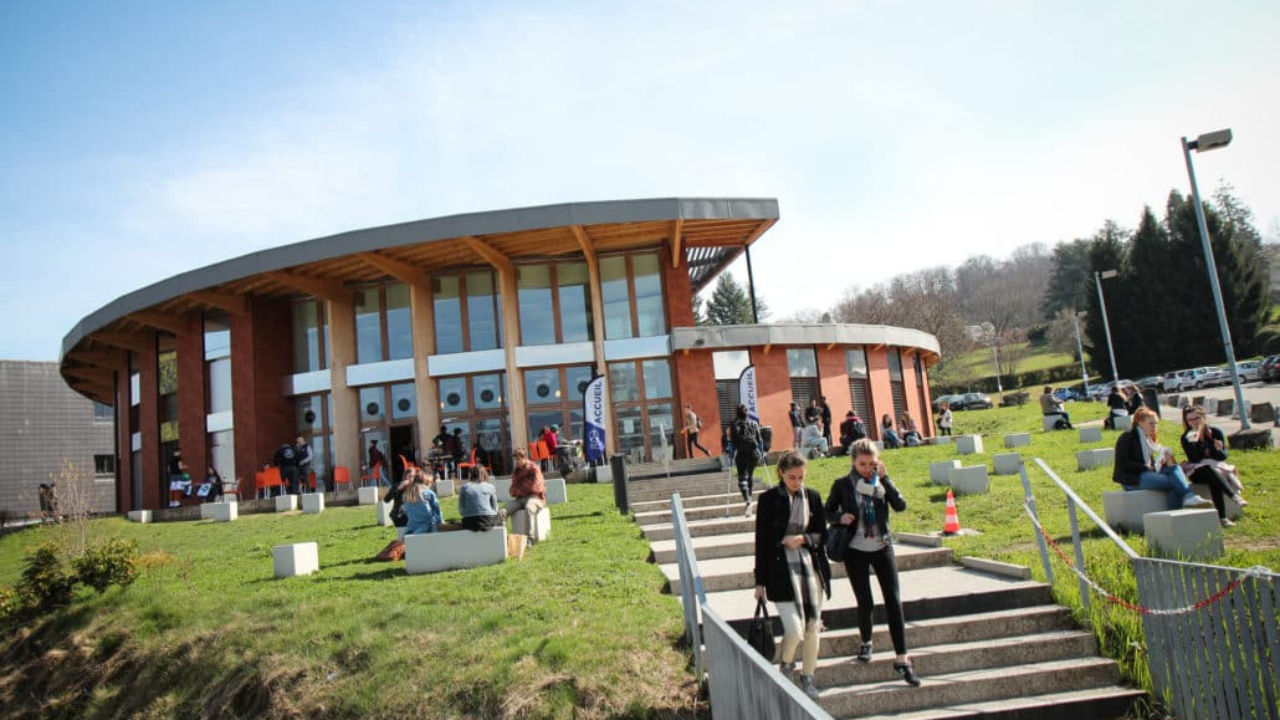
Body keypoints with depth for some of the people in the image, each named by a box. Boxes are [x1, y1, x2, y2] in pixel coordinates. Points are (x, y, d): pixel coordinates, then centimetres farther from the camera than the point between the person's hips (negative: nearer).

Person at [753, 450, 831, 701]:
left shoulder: (812, 496, 5)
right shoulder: (769, 499, -4)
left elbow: (822, 535, 11)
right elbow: (761, 541, -2)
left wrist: (803, 539, -11)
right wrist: (761, 581, -2)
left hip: (810, 566, 4)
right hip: (781, 569, -4)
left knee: (812, 627, 8)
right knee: (795, 629, -11)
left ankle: (807, 678, 27)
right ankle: (785, 664, 21)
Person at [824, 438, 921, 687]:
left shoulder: (881, 482, 1)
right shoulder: (843, 485, -4)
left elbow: (900, 505, -12)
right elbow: (827, 512, 5)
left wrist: (885, 478, -17)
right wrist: (840, 517, -16)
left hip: (882, 548, 2)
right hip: (856, 551, -2)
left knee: (894, 602, -4)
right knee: (865, 603, 2)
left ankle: (901, 659, 3)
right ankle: (866, 642, 31)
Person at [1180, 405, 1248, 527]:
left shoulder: (1215, 432, 0)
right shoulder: (1186, 438, -5)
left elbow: (1223, 457, -5)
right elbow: (1194, 459, -15)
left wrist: (1218, 450, -28)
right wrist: (1193, 442, -27)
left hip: (1217, 468, 2)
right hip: (1197, 473, -2)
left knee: (1213, 481, -34)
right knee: (1209, 471, -37)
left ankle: (1222, 517, -42)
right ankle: (1234, 496, -48)